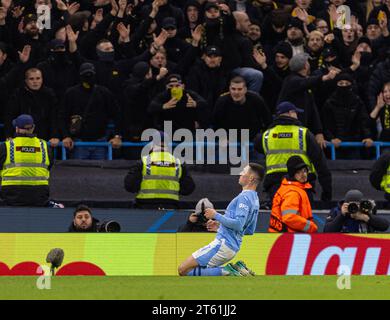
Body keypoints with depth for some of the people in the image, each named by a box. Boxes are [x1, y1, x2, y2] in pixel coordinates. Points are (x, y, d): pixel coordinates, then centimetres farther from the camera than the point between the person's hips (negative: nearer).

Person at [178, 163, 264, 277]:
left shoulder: (244, 197, -14)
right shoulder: (254, 199, 17)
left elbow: (238, 224, -25)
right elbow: (250, 231, 25)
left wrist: (216, 216, -14)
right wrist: (220, 225, 26)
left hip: (223, 244, -10)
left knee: (183, 270, -11)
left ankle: (227, 272, -14)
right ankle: (233, 271, 4)